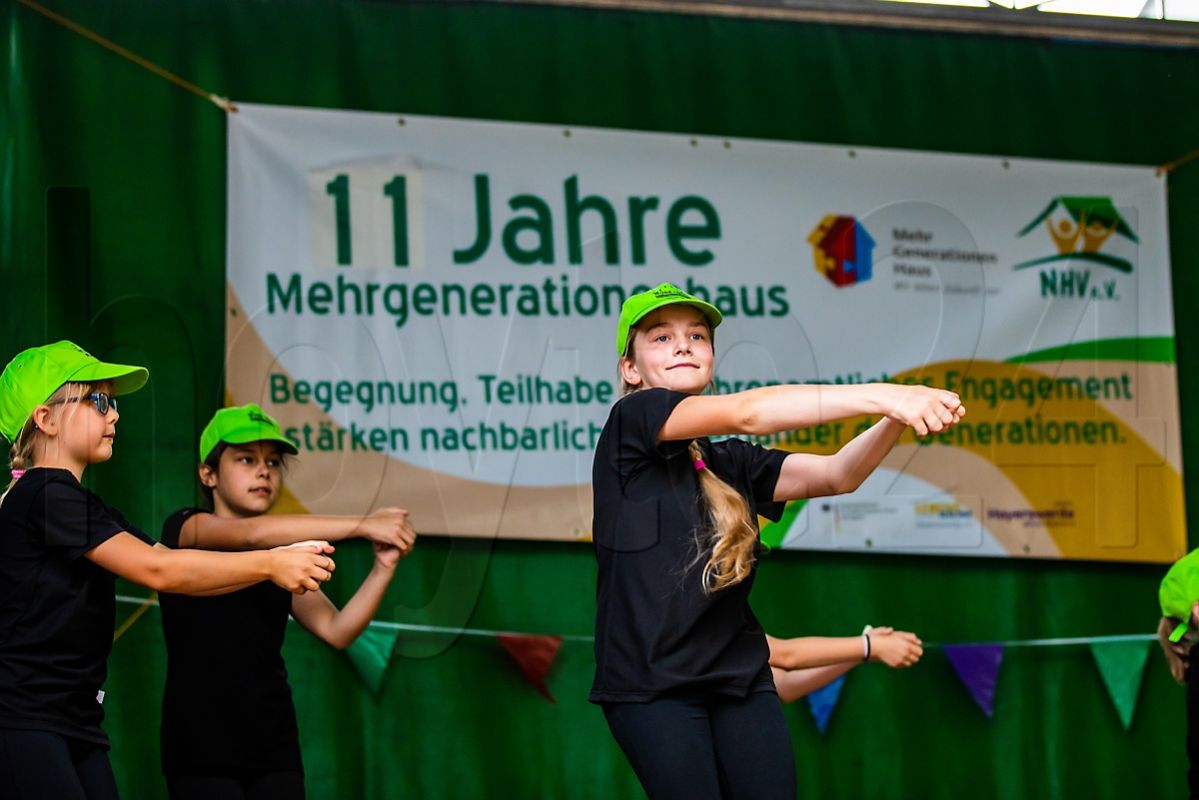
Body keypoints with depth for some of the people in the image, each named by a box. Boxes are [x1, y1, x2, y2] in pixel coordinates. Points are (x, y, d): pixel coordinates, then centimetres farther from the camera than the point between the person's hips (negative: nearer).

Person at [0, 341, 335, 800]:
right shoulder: (44, 495, -11)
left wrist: (281, 562, -1)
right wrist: (269, 565, -12)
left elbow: (175, 570, 12)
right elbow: (157, 571, -17)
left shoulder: (83, 508, 20)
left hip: (78, 723, 9)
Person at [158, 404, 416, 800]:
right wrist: (362, 526, -25)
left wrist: (383, 569, -13)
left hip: (273, 748, 5)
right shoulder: (185, 529, -3)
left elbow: (336, 630, 2)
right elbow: (254, 533, -23)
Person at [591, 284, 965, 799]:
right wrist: (879, 395, -25)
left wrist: (897, 417, -19)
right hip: (650, 684, -5)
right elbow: (745, 412, -16)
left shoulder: (731, 462, 13)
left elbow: (837, 475, 1)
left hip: (740, 677, 5)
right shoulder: (632, 421, -3)